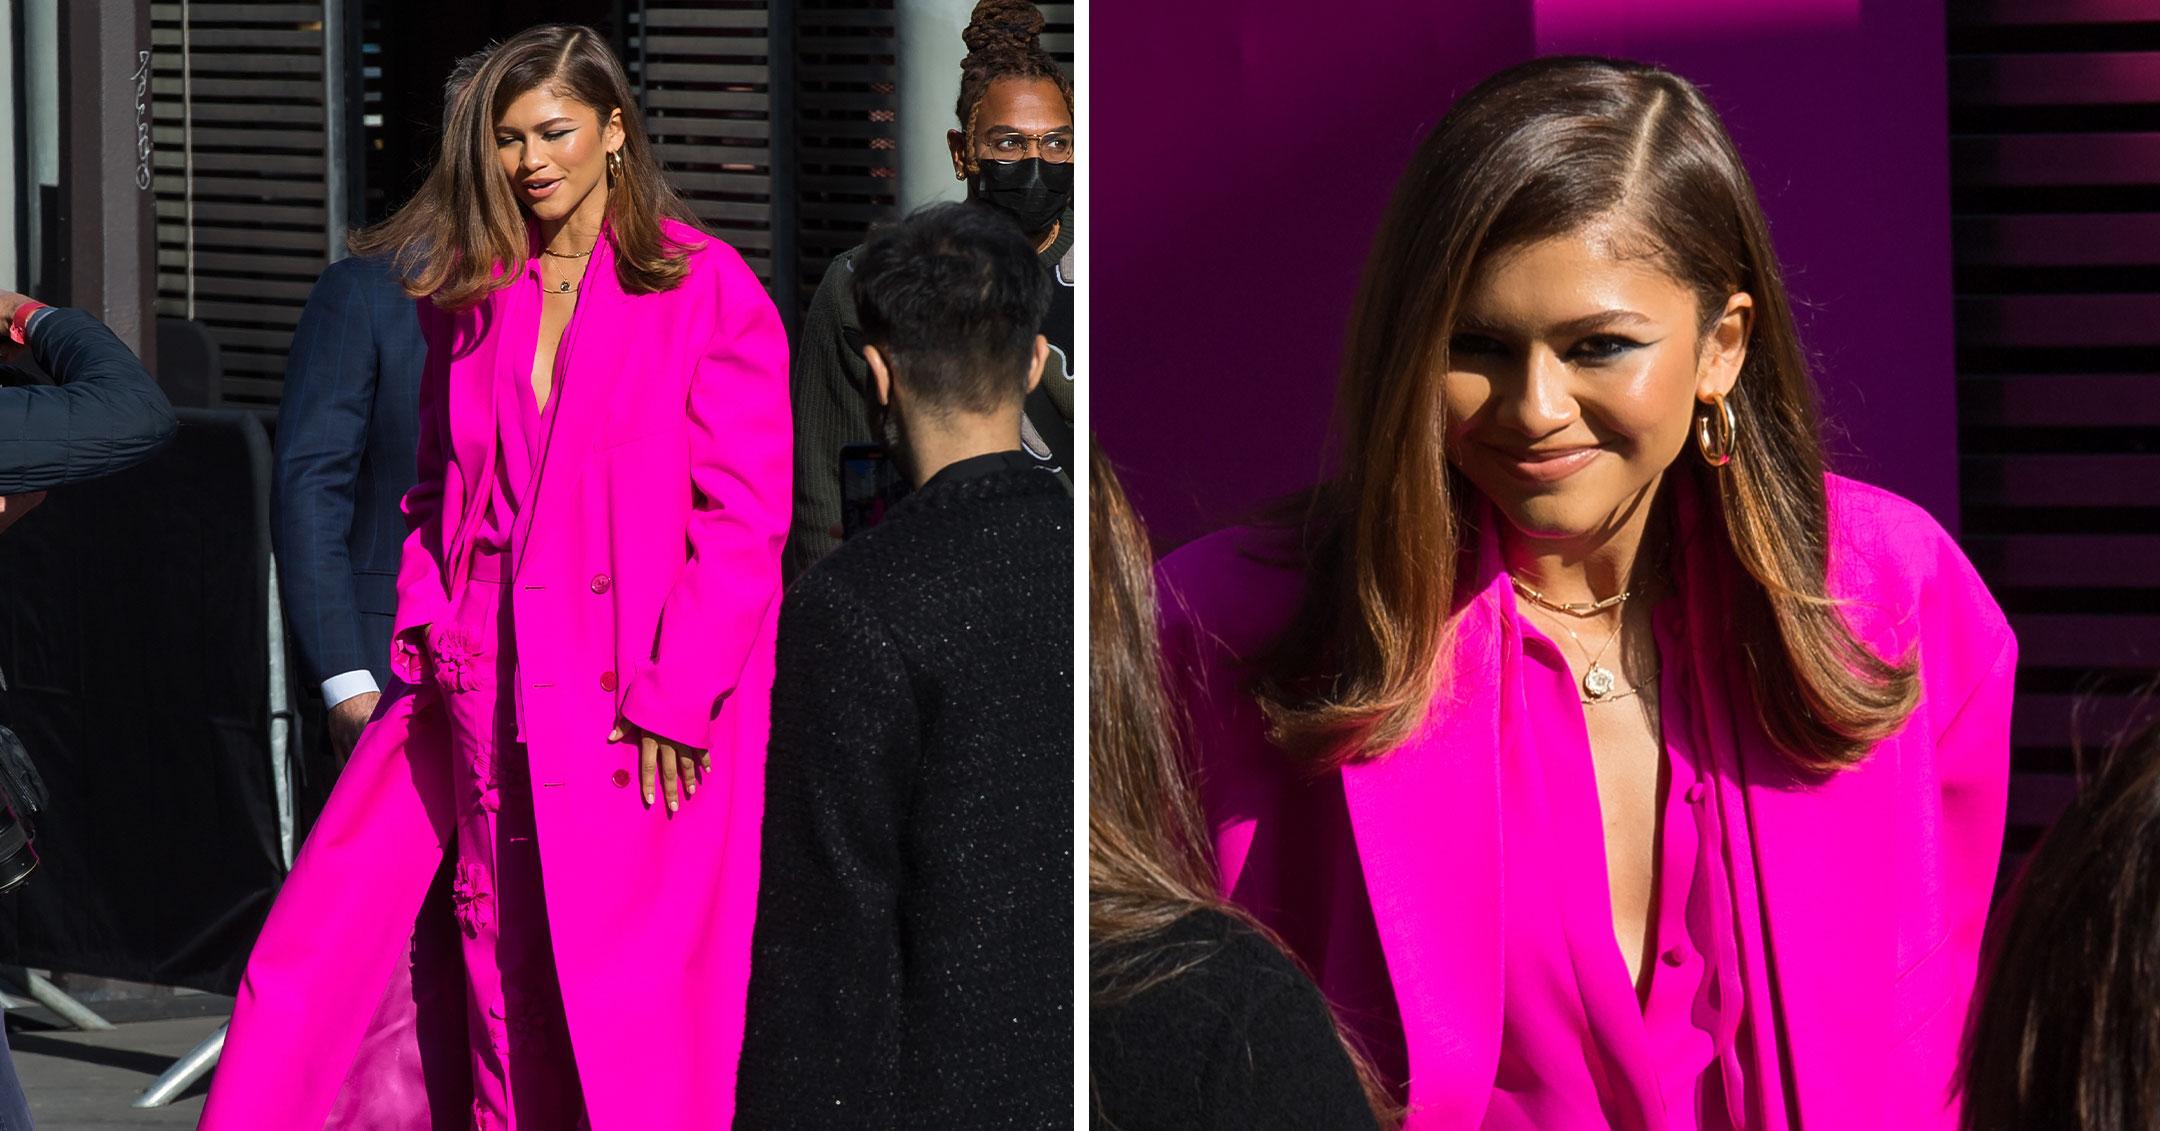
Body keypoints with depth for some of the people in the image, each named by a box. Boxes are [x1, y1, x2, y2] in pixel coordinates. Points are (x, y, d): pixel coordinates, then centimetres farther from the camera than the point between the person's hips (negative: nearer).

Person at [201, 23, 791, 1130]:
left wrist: (674, 696, -12)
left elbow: (743, 518, -7)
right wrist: (425, 628, 6)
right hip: (488, 692, 4)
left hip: (650, 715, -4)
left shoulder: (709, 291, -3)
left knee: (635, 1015, -4)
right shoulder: (468, 297, 12)